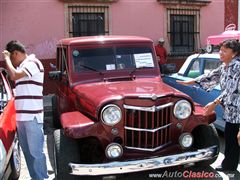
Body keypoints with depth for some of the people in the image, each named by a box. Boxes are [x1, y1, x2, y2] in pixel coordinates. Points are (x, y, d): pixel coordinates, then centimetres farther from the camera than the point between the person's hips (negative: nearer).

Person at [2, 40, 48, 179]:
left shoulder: (32, 62, -7)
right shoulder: (22, 66, 20)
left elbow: (14, 75, -21)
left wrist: (6, 58, -9)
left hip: (32, 116, -9)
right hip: (21, 116, 9)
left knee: (35, 151, -4)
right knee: (27, 151, 13)